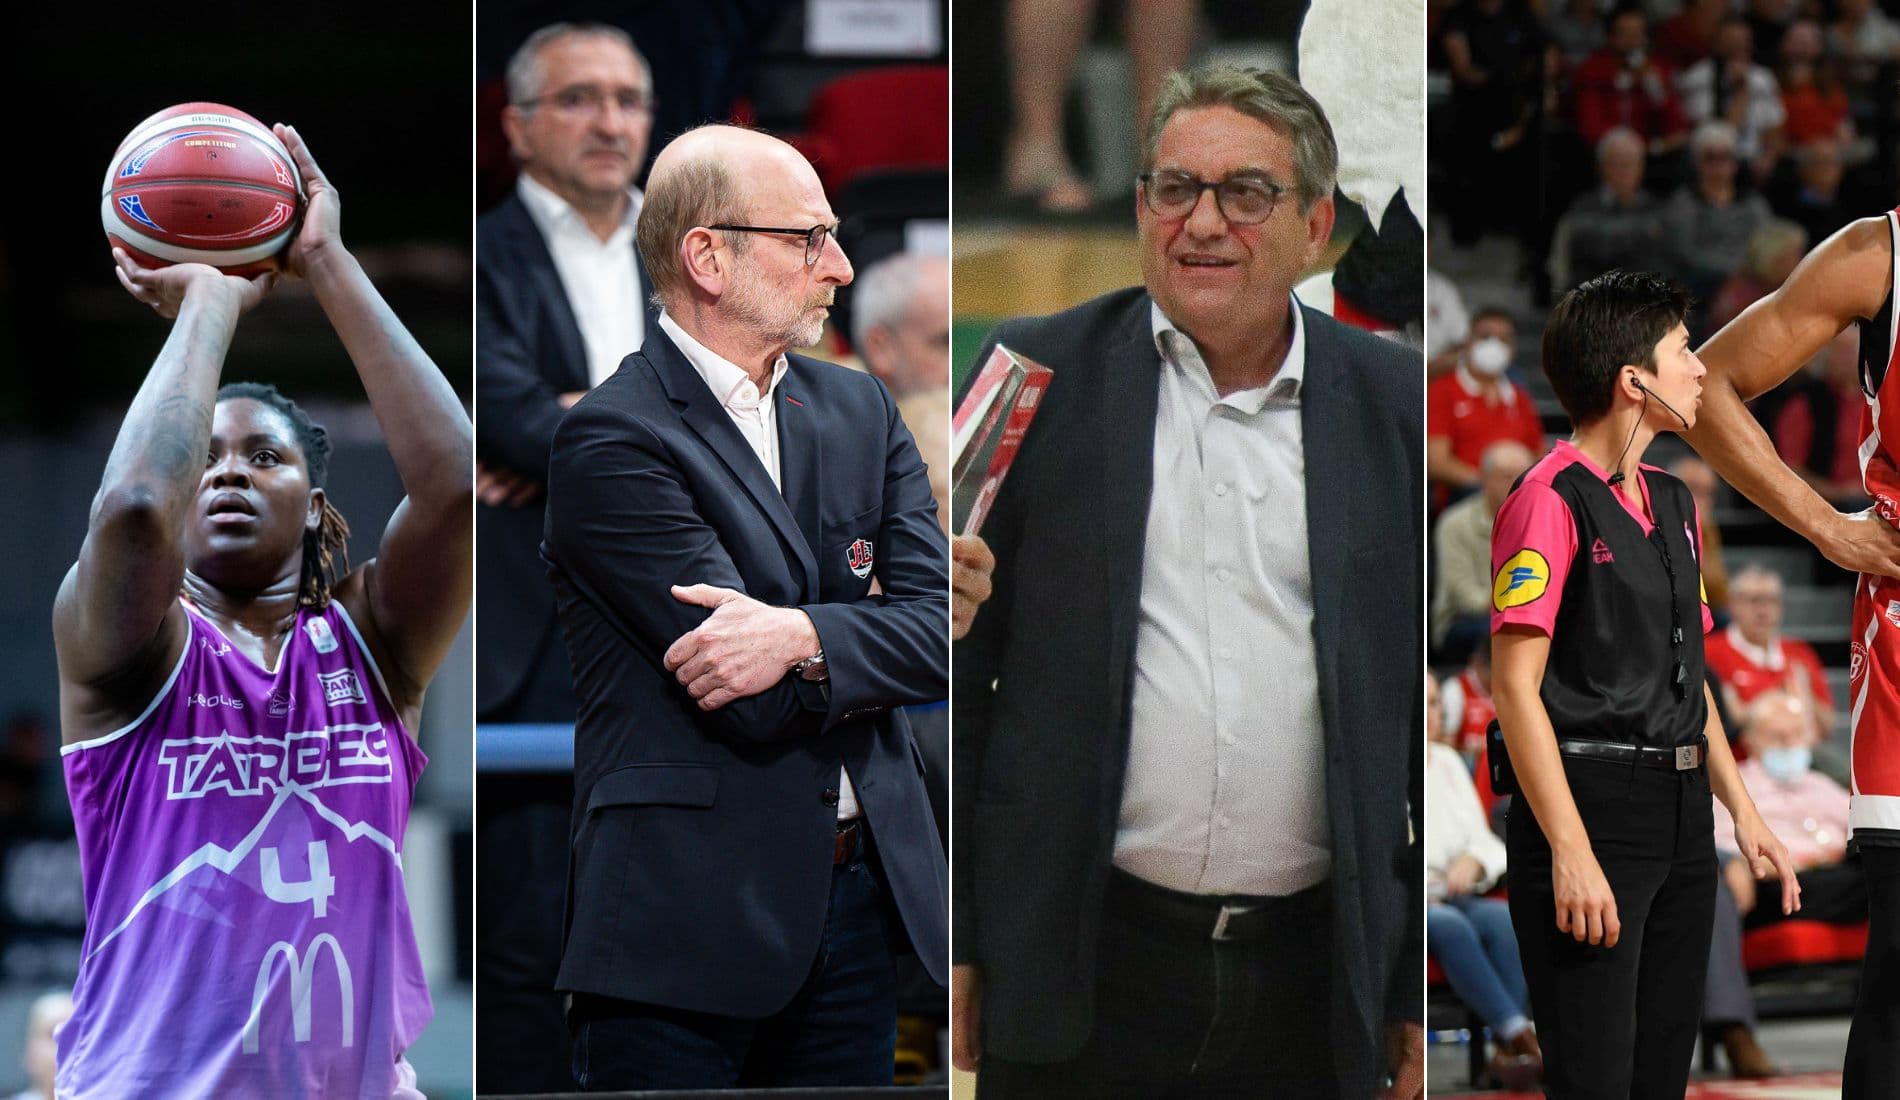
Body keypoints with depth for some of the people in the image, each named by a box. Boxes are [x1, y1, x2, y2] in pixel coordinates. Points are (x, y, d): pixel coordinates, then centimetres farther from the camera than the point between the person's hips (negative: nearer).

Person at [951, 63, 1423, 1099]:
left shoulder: (1394, 402, 6)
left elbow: (1441, 697, 8)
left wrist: (1424, 980, 6)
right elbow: (961, 679, 4)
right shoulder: (1041, 374, 3)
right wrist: (953, 937, -1)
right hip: (1079, 968, -1)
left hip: (1312, 986, 1)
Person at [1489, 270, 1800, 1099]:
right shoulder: (1551, 501, -11)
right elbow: (1515, 687, -15)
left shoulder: (1671, 503, 17)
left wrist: (1743, 812, 18)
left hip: (1681, 818, 9)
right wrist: (1572, 855, -20)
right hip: (1591, 808, -9)